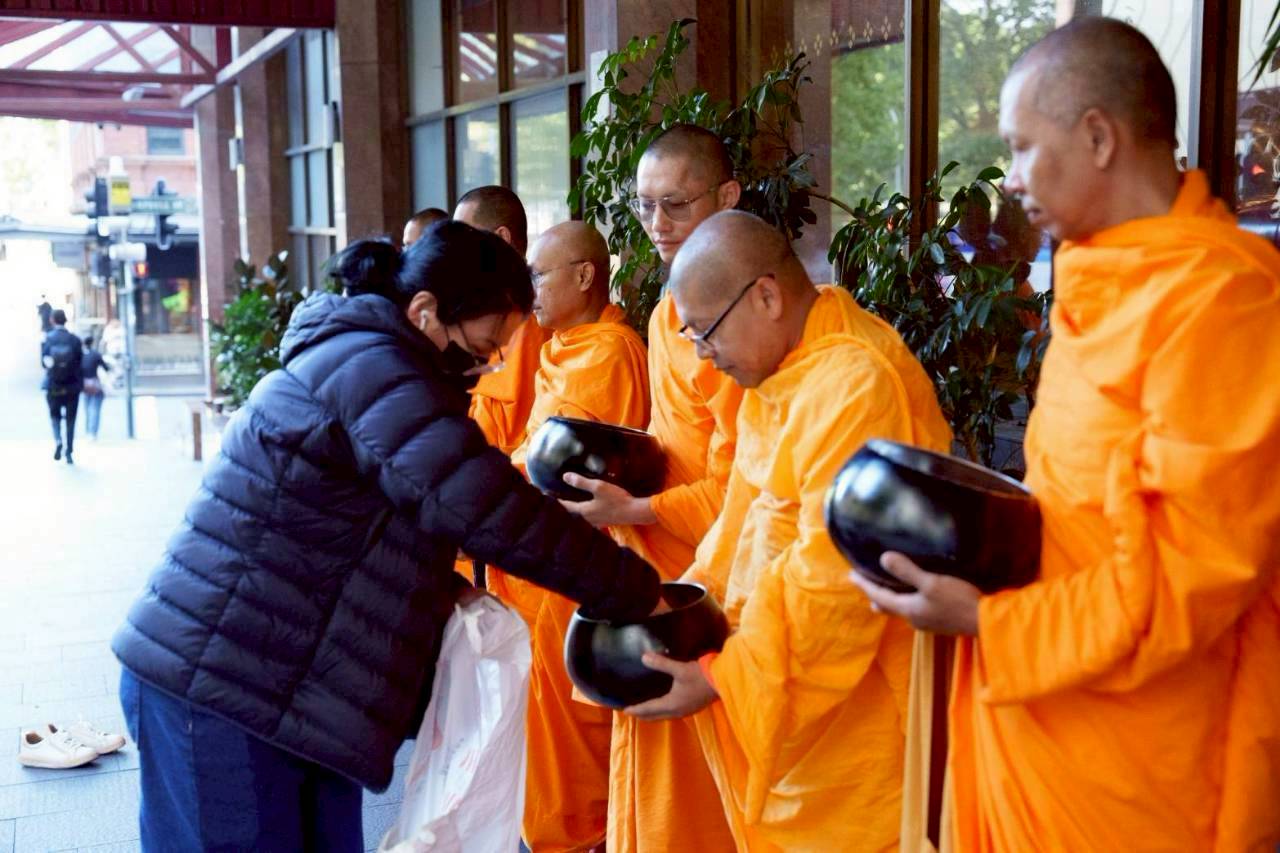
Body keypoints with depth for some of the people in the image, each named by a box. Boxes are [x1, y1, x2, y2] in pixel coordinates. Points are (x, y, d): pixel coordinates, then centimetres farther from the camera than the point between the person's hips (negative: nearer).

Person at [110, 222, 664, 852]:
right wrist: (640, 594, -18)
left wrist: (445, 588, 3)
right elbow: (491, 508, -26)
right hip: (214, 688, -10)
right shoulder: (367, 365, -18)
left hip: (290, 689, 10)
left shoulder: (346, 357, 14)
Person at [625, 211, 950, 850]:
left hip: (850, 699, -8)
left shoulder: (857, 384, -24)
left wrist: (720, 677, -20)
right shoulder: (782, 367, 7)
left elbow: (833, 578, -26)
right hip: (790, 670, 9)